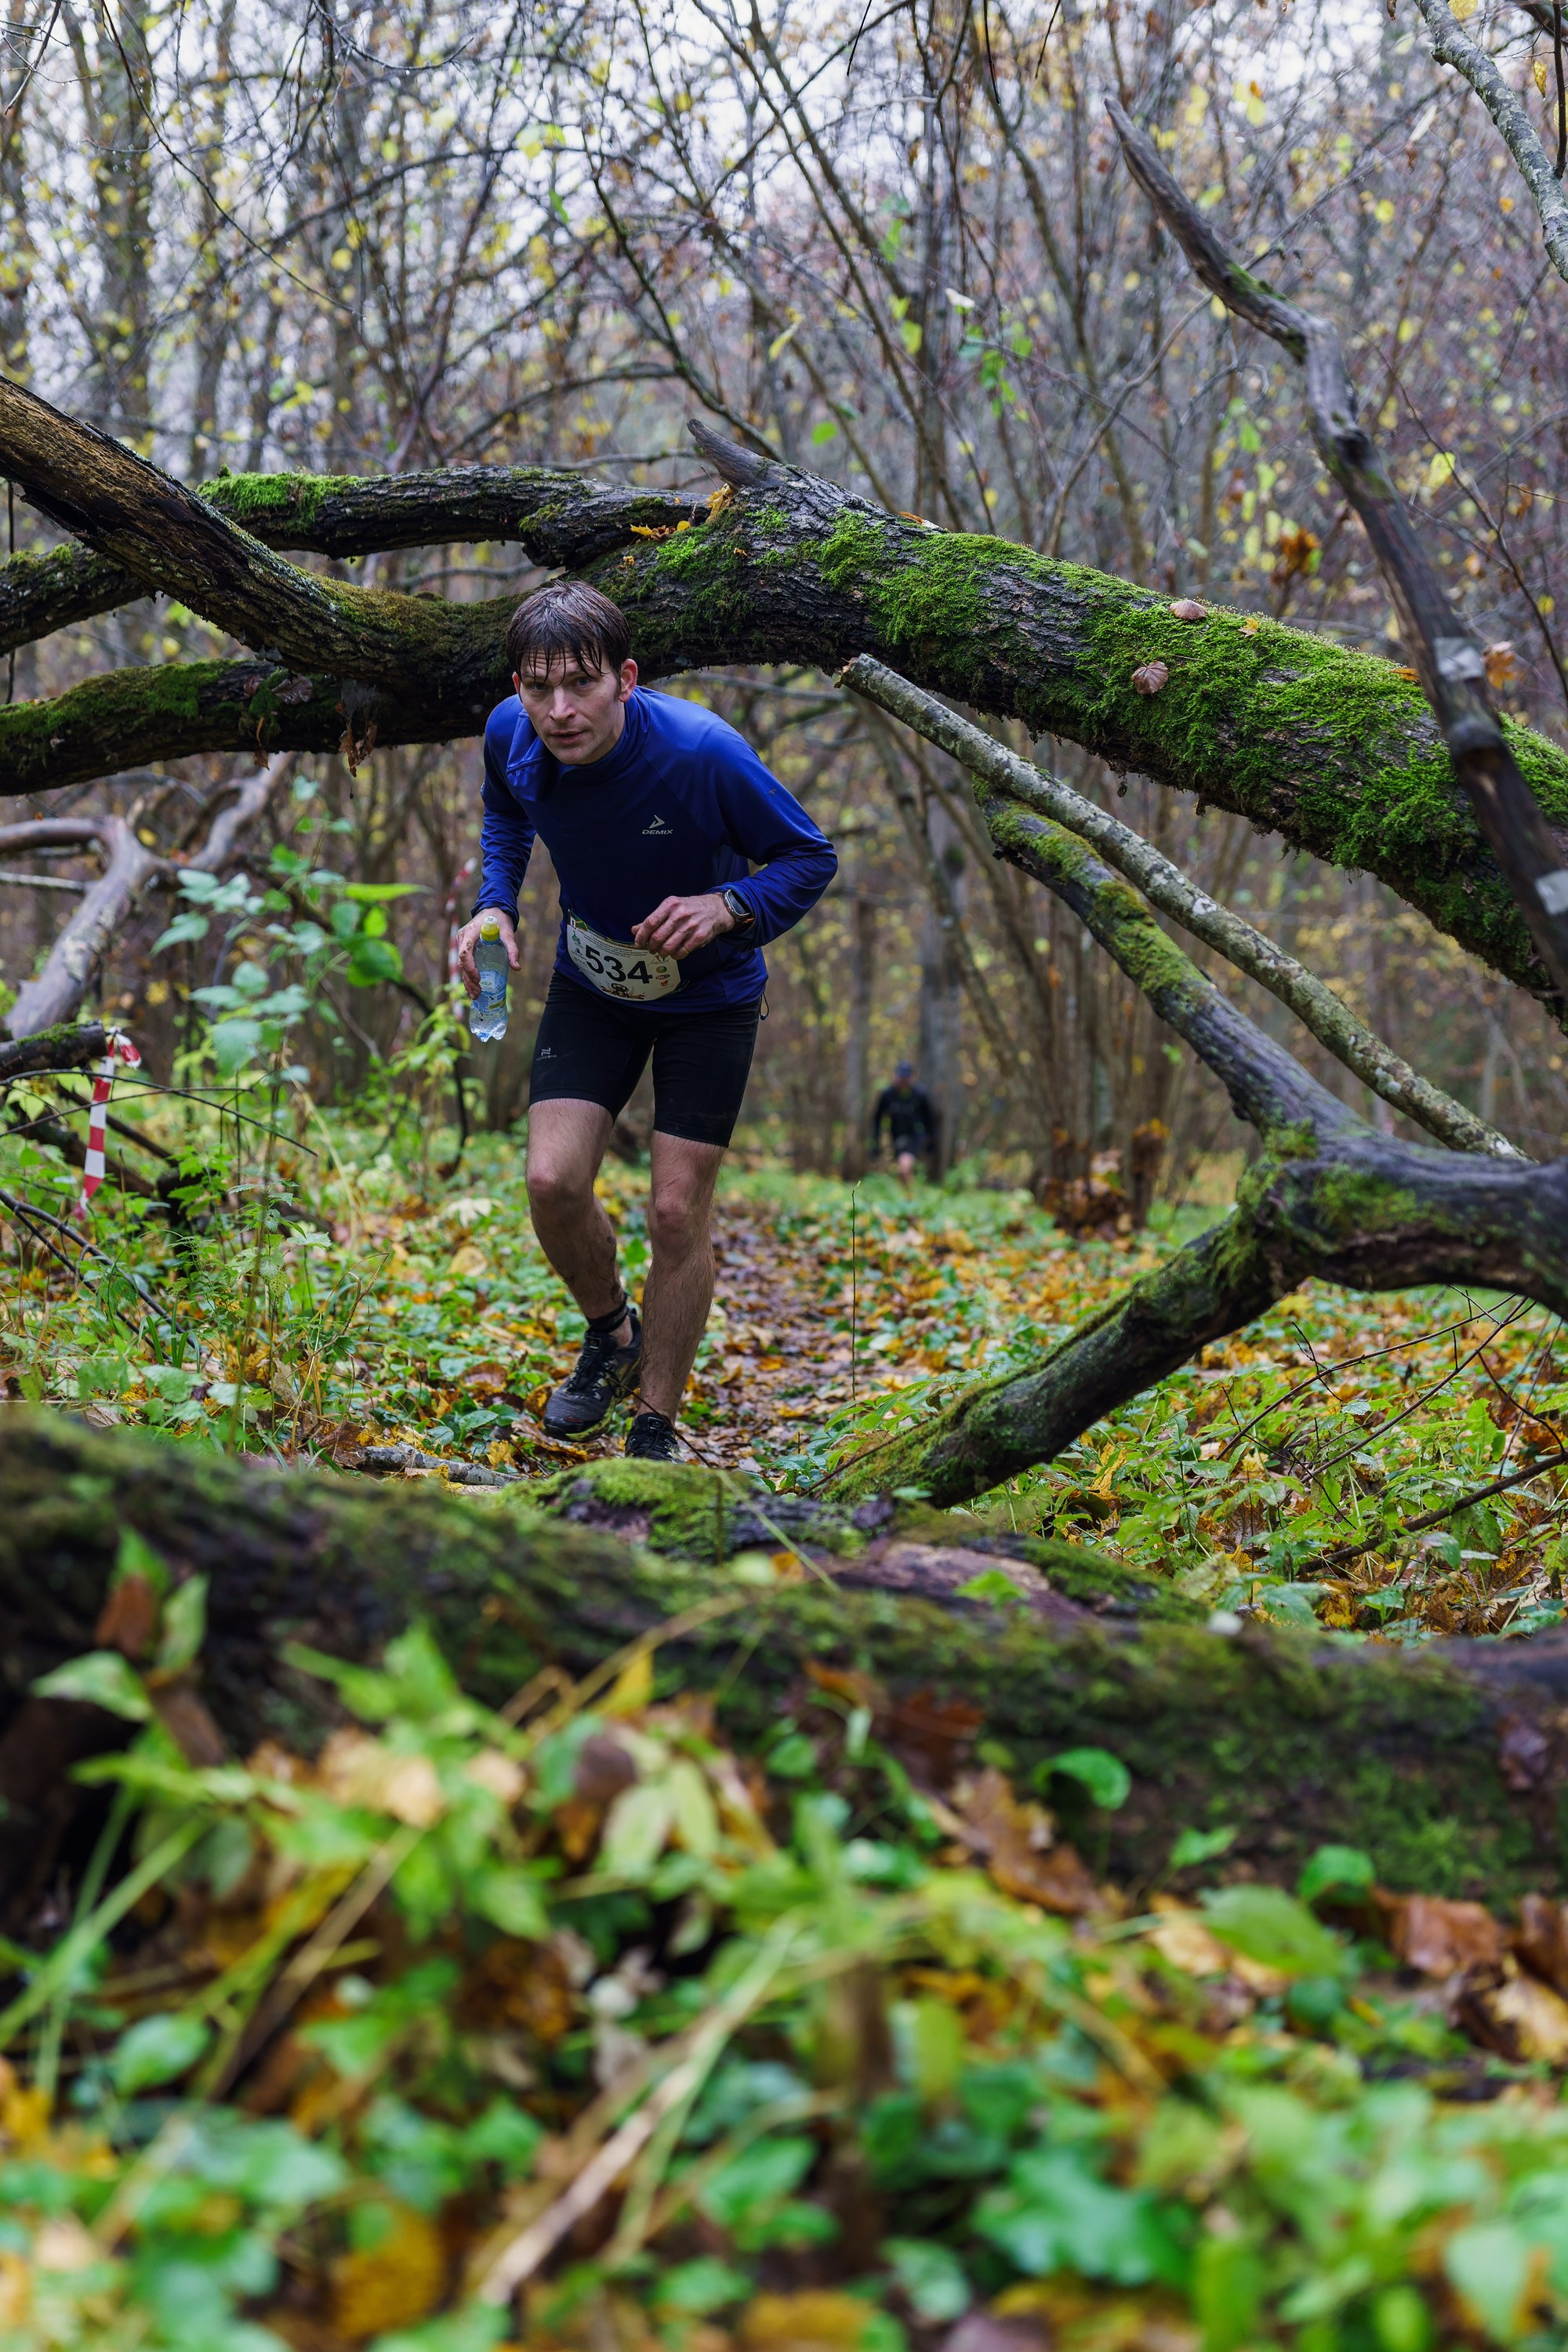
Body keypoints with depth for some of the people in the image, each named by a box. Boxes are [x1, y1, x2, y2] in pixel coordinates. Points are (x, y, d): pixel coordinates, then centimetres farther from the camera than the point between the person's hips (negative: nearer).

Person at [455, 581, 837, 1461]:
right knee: (552, 1183, -10)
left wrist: (726, 906, -35)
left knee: (678, 1213, -5)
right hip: (591, 986, 3)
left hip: (708, 996, -3)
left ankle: (657, 1430, 14)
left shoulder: (701, 751, -31)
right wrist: (495, 903, -8)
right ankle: (612, 1335, 23)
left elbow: (811, 858, -17)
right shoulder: (511, 736, -17)